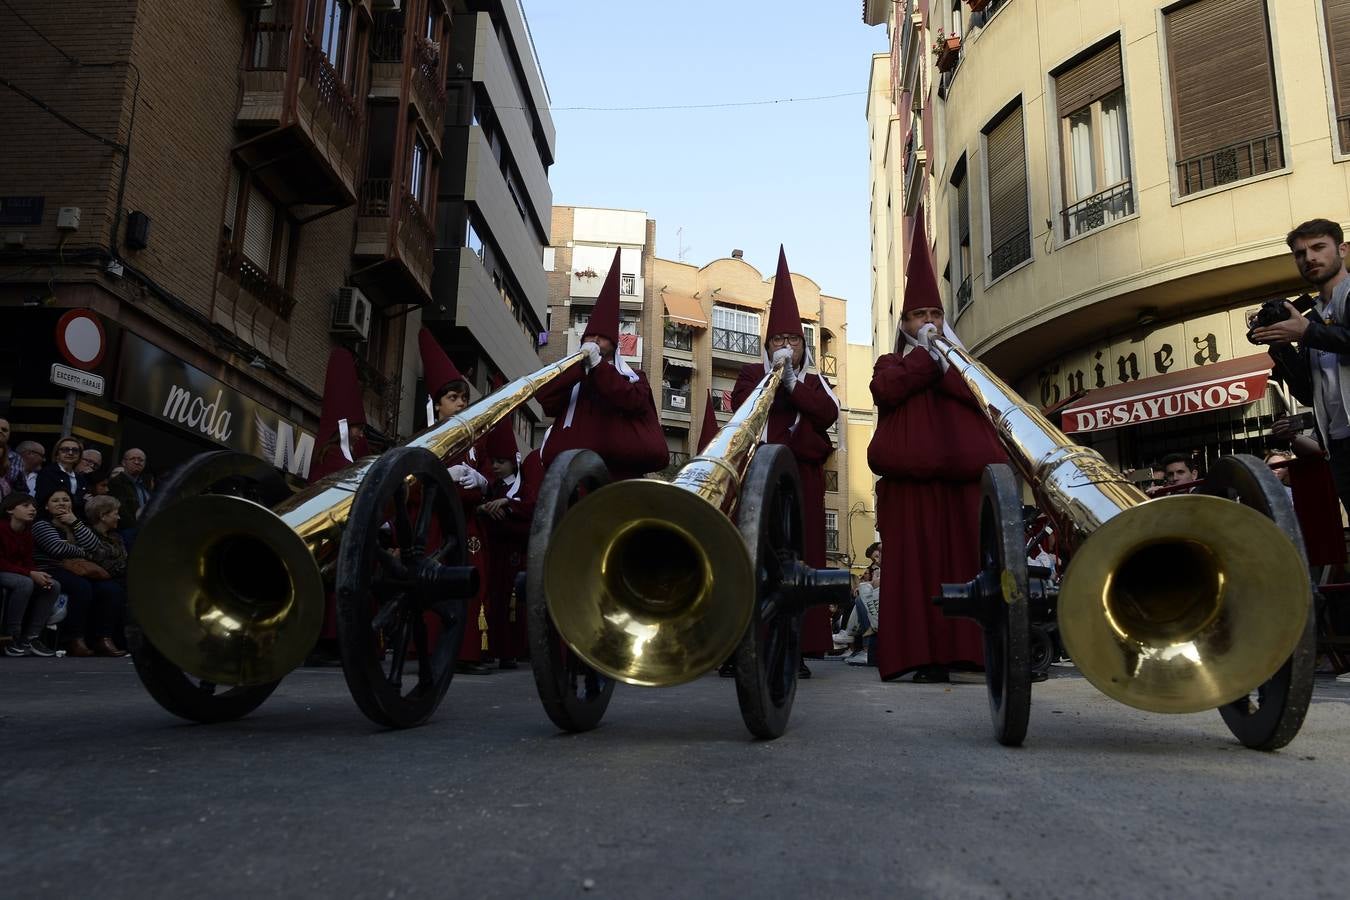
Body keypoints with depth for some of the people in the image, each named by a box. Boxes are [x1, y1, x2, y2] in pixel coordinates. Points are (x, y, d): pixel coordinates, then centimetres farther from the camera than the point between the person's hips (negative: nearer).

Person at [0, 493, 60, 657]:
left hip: (18, 573, 8)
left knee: (54, 586, -13)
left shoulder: (27, 533, 9)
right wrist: (31, 574, -29)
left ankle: (31, 637, -10)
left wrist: (39, 574, -16)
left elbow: (28, 561, 6)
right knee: (25, 583, -36)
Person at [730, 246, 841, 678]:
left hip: (803, 475, 2)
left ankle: (797, 648, -4)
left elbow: (828, 413, 0)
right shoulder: (752, 373, 17)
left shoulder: (814, 381, 21)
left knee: (801, 554, -4)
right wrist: (773, 375, -7)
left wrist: (792, 384, -6)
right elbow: (740, 404, -4)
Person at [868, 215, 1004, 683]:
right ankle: (924, 655, -9)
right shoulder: (891, 362, 18)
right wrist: (926, 353, 1)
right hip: (911, 477, -2)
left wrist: (942, 365, -2)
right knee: (918, 562, -8)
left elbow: (980, 395, 4)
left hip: (961, 475, 2)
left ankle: (968, 647, -4)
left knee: (966, 557, -4)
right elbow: (888, 390, -6)